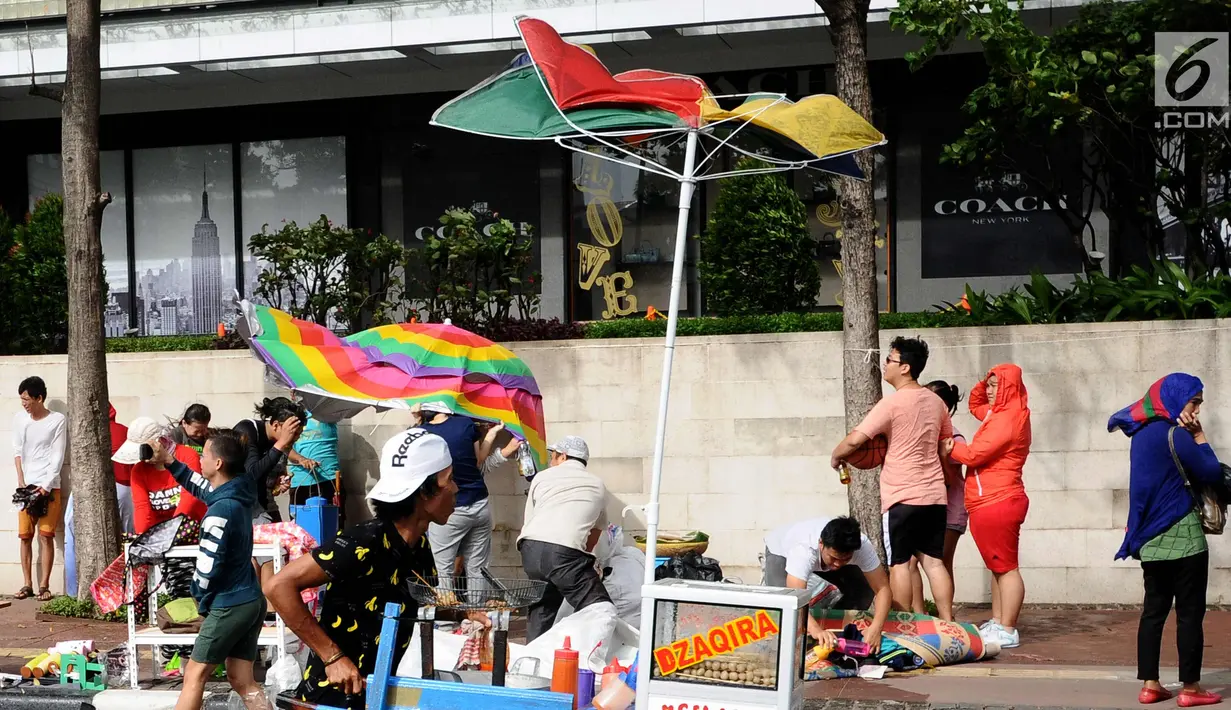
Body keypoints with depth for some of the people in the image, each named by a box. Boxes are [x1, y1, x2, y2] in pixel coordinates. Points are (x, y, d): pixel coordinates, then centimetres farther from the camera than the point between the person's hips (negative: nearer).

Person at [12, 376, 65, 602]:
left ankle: (44, 585, -2)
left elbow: (58, 457, -6)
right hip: (26, 485, 3)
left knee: (46, 535, -5)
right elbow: (18, 452, 6)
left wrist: (46, 487, -13)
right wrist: (21, 481, -5)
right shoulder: (19, 419, 5)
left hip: (49, 486, -3)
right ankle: (27, 584, 9)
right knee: (25, 536, 2)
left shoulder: (57, 420, -5)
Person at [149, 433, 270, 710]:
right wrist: (170, 463, 25)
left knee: (194, 676, 3)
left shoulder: (221, 510, -21)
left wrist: (202, 601, -2)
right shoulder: (238, 494, 6)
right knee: (242, 681, 10)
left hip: (229, 606, -8)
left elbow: (207, 567, -19)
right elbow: (203, 488, 27)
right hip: (252, 600, 9)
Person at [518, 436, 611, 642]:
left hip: (530, 548, 3)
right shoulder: (598, 485, 23)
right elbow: (596, 533, 29)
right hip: (566, 551, -3)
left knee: (543, 604, 26)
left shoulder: (542, 477, 23)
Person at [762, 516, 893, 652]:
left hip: (819, 555, 3)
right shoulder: (804, 550, -48)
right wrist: (816, 630, -73)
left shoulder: (862, 546, -37)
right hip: (780, 550, -3)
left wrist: (876, 628, -51)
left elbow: (883, 588, -34)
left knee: (864, 592, -17)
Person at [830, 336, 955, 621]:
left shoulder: (893, 403, -13)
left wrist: (835, 456, 1)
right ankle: (947, 623, 5)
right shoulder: (936, 402, 10)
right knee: (934, 561, 8)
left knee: (899, 563, 0)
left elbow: (855, 439, -16)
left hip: (902, 496, -6)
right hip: (935, 494, 6)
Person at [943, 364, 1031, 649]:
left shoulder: (1007, 419, -16)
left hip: (997, 504, -11)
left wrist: (948, 446, -3)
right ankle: (997, 623, 22)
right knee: (997, 566, 15)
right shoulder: (999, 413, 15)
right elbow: (975, 404, 34)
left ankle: (1007, 631, -8)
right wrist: (985, 383, 13)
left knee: (1004, 567, -8)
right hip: (989, 504, 11)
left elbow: (974, 454, -20)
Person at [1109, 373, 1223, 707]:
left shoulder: (1143, 433, 10)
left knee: (1154, 609, 8)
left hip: (1151, 538, 8)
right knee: (1190, 613, -1)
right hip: (1181, 538, -8)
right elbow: (1212, 473, -10)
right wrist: (1199, 435, -3)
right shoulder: (1175, 434, -15)